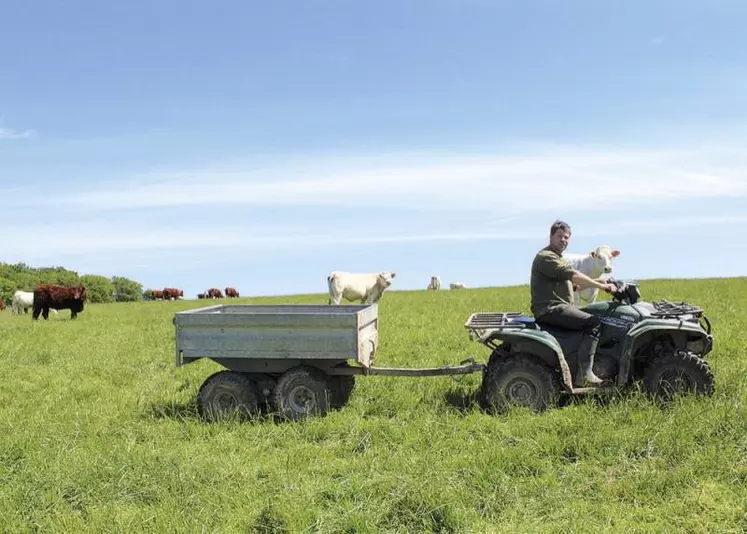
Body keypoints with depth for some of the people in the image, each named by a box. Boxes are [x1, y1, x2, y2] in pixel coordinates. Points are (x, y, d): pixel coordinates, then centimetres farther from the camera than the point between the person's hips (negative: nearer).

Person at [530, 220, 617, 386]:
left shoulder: (558, 258, 25)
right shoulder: (545, 257, -10)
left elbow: (573, 284, 24)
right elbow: (573, 276, -20)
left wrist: (595, 282, 10)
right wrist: (601, 286, -18)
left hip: (559, 307, 11)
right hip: (550, 309, -11)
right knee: (593, 322, -20)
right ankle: (584, 374, -25)